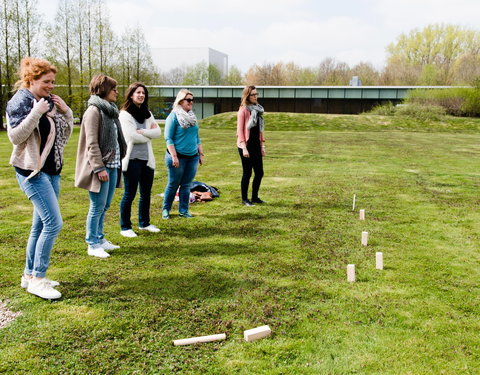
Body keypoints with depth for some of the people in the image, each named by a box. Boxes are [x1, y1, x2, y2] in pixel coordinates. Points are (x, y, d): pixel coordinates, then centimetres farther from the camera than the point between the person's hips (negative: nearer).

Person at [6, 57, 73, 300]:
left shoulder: (50, 101, 11)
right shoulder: (20, 101, -9)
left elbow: (65, 134, 15)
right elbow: (15, 136, -19)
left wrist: (65, 113, 0)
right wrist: (36, 113, -22)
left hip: (51, 170, 8)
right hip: (32, 171, -8)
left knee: (40, 226, 11)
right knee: (53, 223, -14)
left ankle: (30, 275, 22)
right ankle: (37, 280, -4)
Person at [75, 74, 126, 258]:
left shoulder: (110, 110, 17)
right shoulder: (94, 111, -11)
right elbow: (92, 143, -17)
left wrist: (117, 163, 15)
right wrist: (99, 168, -20)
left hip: (112, 165, 9)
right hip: (101, 167, -9)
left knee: (105, 206, 15)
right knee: (98, 206, -1)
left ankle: (99, 238, 26)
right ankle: (92, 244, 9)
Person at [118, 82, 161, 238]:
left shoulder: (147, 114, 13)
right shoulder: (125, 114, -7)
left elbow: (157, 131, 0)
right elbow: (131, 137, -18)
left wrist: (142, 132, -14)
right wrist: (149, 134, -4)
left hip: (147, 159, 7)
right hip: (132, 159, -7)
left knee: (146, 193, 14)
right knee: (129, 194, 0)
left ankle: (144, 223, 28)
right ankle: (125, 227, 10)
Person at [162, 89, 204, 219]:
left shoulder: (192, 116, 12)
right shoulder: (174, 116, -8)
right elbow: (168, 138, -11)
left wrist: (201, 154, 15)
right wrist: (174, 157, -16)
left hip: (193, 157, 6)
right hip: (178, 156, -5)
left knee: (186, 185, 9)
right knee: (173, 184, 4)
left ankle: (183, 210, 18)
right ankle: (166, 209, 20)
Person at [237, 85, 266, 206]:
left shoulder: (258, 109, 12)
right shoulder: (243, 110, -8)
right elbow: (240, 130, -11)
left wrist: (262, 145, 13)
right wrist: (244, 148, -15)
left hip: (256, 145, 7)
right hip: (246, 145, -7)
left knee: (259, 172, 8)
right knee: (247, 173, 0)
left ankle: (255, 197, 21)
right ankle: (244, 199, 13)